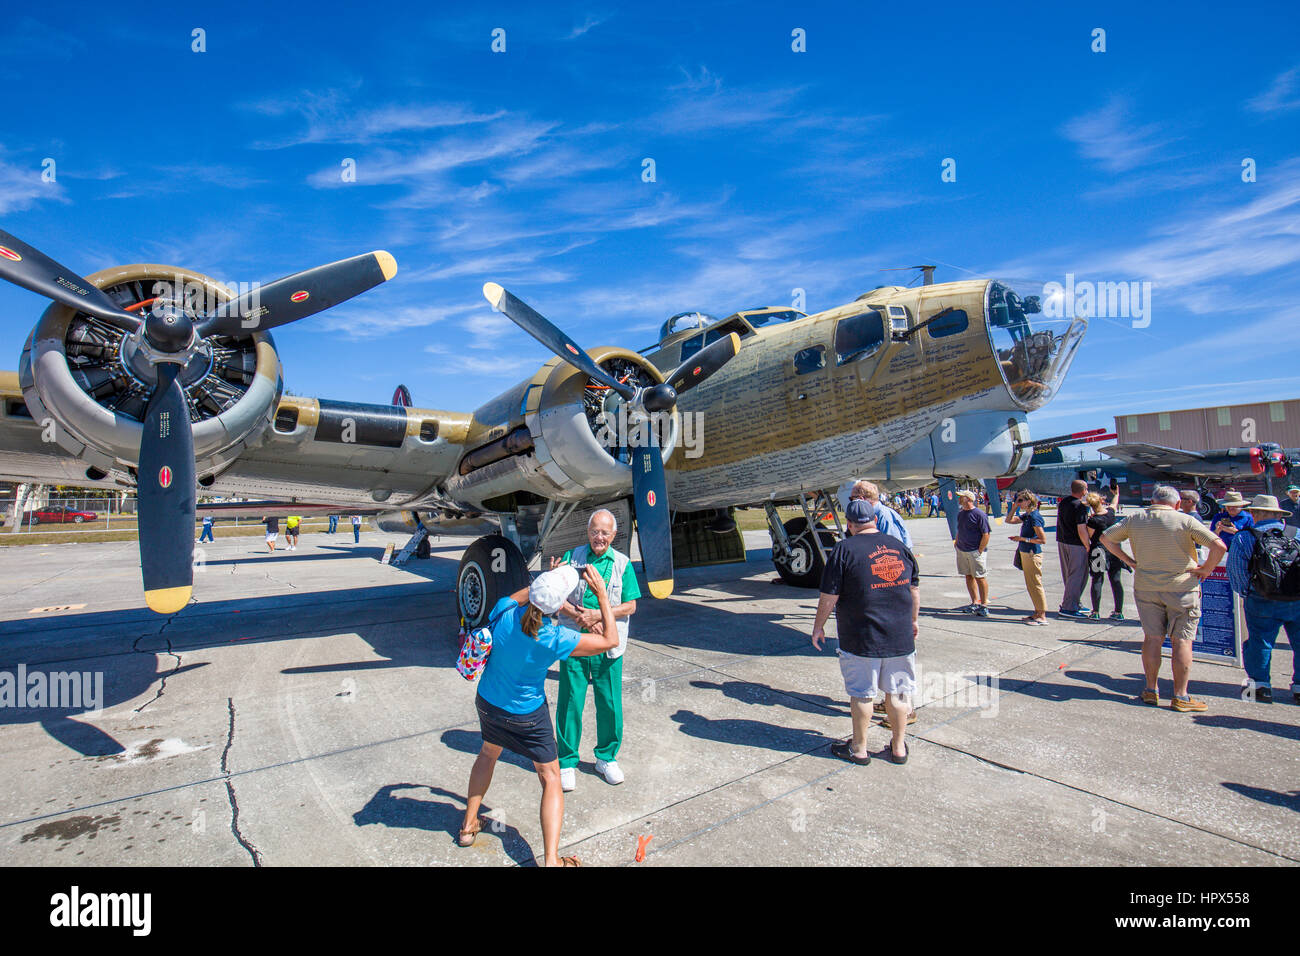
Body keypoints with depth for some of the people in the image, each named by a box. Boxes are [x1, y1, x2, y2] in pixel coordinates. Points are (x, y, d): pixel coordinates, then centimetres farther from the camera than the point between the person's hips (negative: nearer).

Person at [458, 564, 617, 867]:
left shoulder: (504, 613, -22)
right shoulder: (555, 640, -32)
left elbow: (519, 595, 5)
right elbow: (610, 640, -22)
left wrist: (547, 580, 0)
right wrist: (601, 594, -21)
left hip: (487, 703, 5)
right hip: (526, 715, -5)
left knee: (488, 753, 32)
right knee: (550, 778, 11)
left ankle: (469, 824, 42)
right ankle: (551, 859, 5)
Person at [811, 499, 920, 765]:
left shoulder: (844, 550, -12)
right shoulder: (900, 546, 4)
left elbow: (829, 596, -11)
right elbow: (914, 590, 13)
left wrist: (818, 626, 2)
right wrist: (913, 621, 26)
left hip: (861, 639, -5)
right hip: (900, 637, 5)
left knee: (861, 693, 8)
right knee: (898, 692, 15)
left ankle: (859, 749, 21)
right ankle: (898, 747, 28)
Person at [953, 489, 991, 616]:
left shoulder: (979, 514, -13)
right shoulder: (960, 514, 10)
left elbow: (986, 534, -14)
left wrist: (980, 551, -15)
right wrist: (957, 542, 12)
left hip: (976, 551, -7)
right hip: (962, 551, 7)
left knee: (980, 578, -1)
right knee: (969, 576, 12)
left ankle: (984, 605, 8)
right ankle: (975, 603, 22)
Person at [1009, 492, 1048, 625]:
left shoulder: (1034, 517, -17)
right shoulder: (1027, 516, 9)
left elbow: (1043, 540, -20)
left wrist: (1023, 539, -18)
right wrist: (1015, 507, 13)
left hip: (1033, 554, -10)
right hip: (1025, 553, 10)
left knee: (1036, 585, -4)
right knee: (1030, 585, 16)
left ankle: (1042, 617, 2)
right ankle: (1037, 613, 26)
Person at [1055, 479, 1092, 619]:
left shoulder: (1063, 501, 6)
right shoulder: (1080, 507, -18)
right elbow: (1081, 531, -21)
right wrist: (1088, 547, -12)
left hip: (1062, 542, 8)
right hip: (1076, 545, -8)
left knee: (1068, 575, 17)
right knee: (1078, 576, -1)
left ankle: (1075, 603, 29)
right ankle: (1068, 607, -2)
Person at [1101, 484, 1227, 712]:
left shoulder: (1135, 519, 2)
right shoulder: (1185, 521, -8)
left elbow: (1106, 538, 10)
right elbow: (1219, 546, -14)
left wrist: (1129, 561, 12)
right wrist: (1206, 570, -1)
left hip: (1145, 587, 3)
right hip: (1182, 587, -3)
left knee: (1152, 637, 10)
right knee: (1182, 641, 3)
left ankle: (1151, 690, 17)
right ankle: (1180, 696, 7)